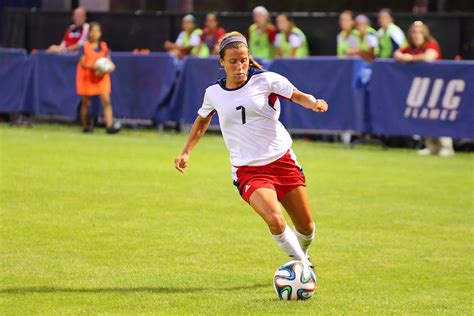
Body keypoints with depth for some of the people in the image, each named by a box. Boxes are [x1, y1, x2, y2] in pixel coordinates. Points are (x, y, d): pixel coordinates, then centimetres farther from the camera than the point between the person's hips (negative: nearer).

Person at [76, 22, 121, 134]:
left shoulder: (103, 46, 4)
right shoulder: (85, 46, -5)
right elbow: (82, 63, -10)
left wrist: (109, 68, -15)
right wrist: (92, 67, -26)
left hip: (101, 77, 2)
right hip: (87, 77, -2)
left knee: (106, 100, -12)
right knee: (86, 103, 5)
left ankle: (110, 125, -18)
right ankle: (85, 126, 18)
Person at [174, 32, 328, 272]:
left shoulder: (266, 80, -6)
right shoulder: (214, 93, 2)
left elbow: (298, 96, 3)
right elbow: (202, 121, 22)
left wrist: (314, 103, -19)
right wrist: (186, 152, 15)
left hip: (282, 160, 1)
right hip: (248, 170, -1)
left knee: (306, 228, 7)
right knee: (275, 221, -26)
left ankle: (302, 256, 41)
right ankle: (302, 265, -3)